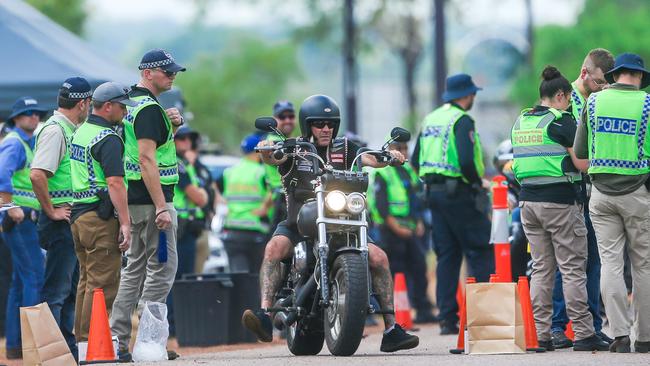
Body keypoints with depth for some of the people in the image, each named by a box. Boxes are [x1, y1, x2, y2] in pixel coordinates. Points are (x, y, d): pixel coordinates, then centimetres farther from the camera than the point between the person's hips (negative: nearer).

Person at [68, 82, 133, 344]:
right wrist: (125, 223, -22)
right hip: (101, 219, -9)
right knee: (102, 284, -7)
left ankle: (81, 341, 16)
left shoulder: (80, 132, 16)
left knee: (87, 281, 14)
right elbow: (115, 183, -20)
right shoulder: (108, 139, -13)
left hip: (78, 214, 9)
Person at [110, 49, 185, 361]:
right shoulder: (149, 108, -15)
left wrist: (171, 126, 10)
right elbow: (147, 160, -22)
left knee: (135, 269, 13)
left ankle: (118, 341, 12)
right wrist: (161, 207, -24)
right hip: (151, 198, -10)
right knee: (162, 268, -6)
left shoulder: (131, 104, 15)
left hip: (134, 202, 10)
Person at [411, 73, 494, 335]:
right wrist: (478, 182, -7)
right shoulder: (461, 120, -12)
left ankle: (447, 318, 6)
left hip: (434, 193, 8)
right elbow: (466, 161, -23)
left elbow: (416, 162, 16)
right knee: (480, 252, -2)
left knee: (446, 255, 9)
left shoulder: (430, 120, 14)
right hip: (459, 193, -8)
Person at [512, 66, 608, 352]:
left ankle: (540, 334, 6)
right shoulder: (562, 122, -10)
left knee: (541, 269, 9)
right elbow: (583, 164, -13)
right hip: (560, 201, -7)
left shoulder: (521, 122, 12)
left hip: (528, 200, 7)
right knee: (573, 268, -3)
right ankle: (583, 333, -4)